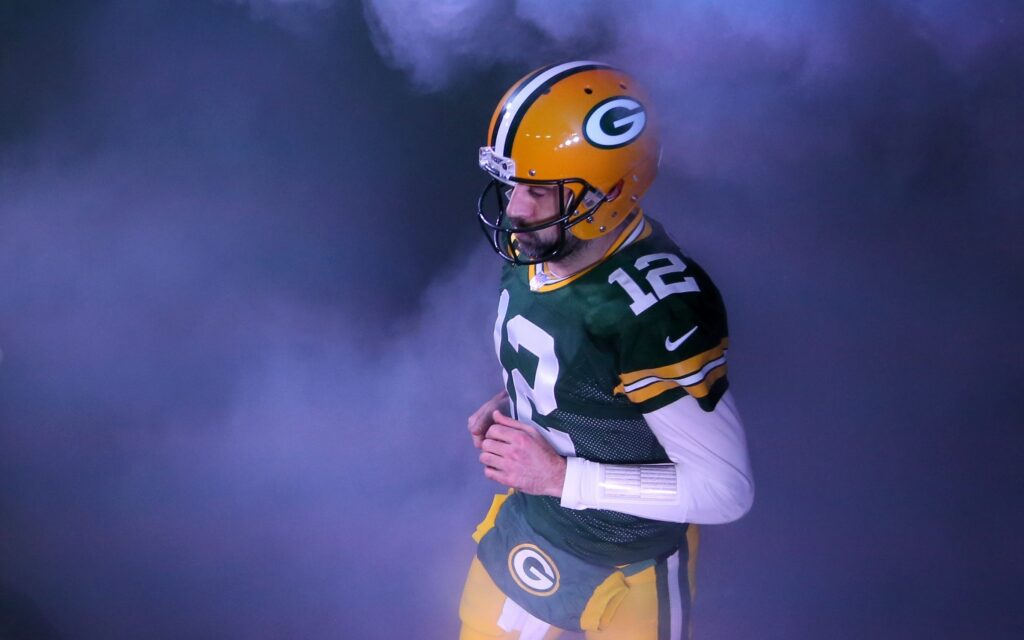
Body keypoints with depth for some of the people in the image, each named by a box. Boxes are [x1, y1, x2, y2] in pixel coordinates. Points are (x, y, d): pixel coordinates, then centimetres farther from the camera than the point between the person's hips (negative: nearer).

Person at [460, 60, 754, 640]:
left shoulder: (659, 310, -36)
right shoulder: (531, 249, -12)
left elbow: (727, 488, -30)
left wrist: (560, 476, -29)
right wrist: (507, 407, -7)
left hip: (628, 563, -6)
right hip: (530, 521, 7)